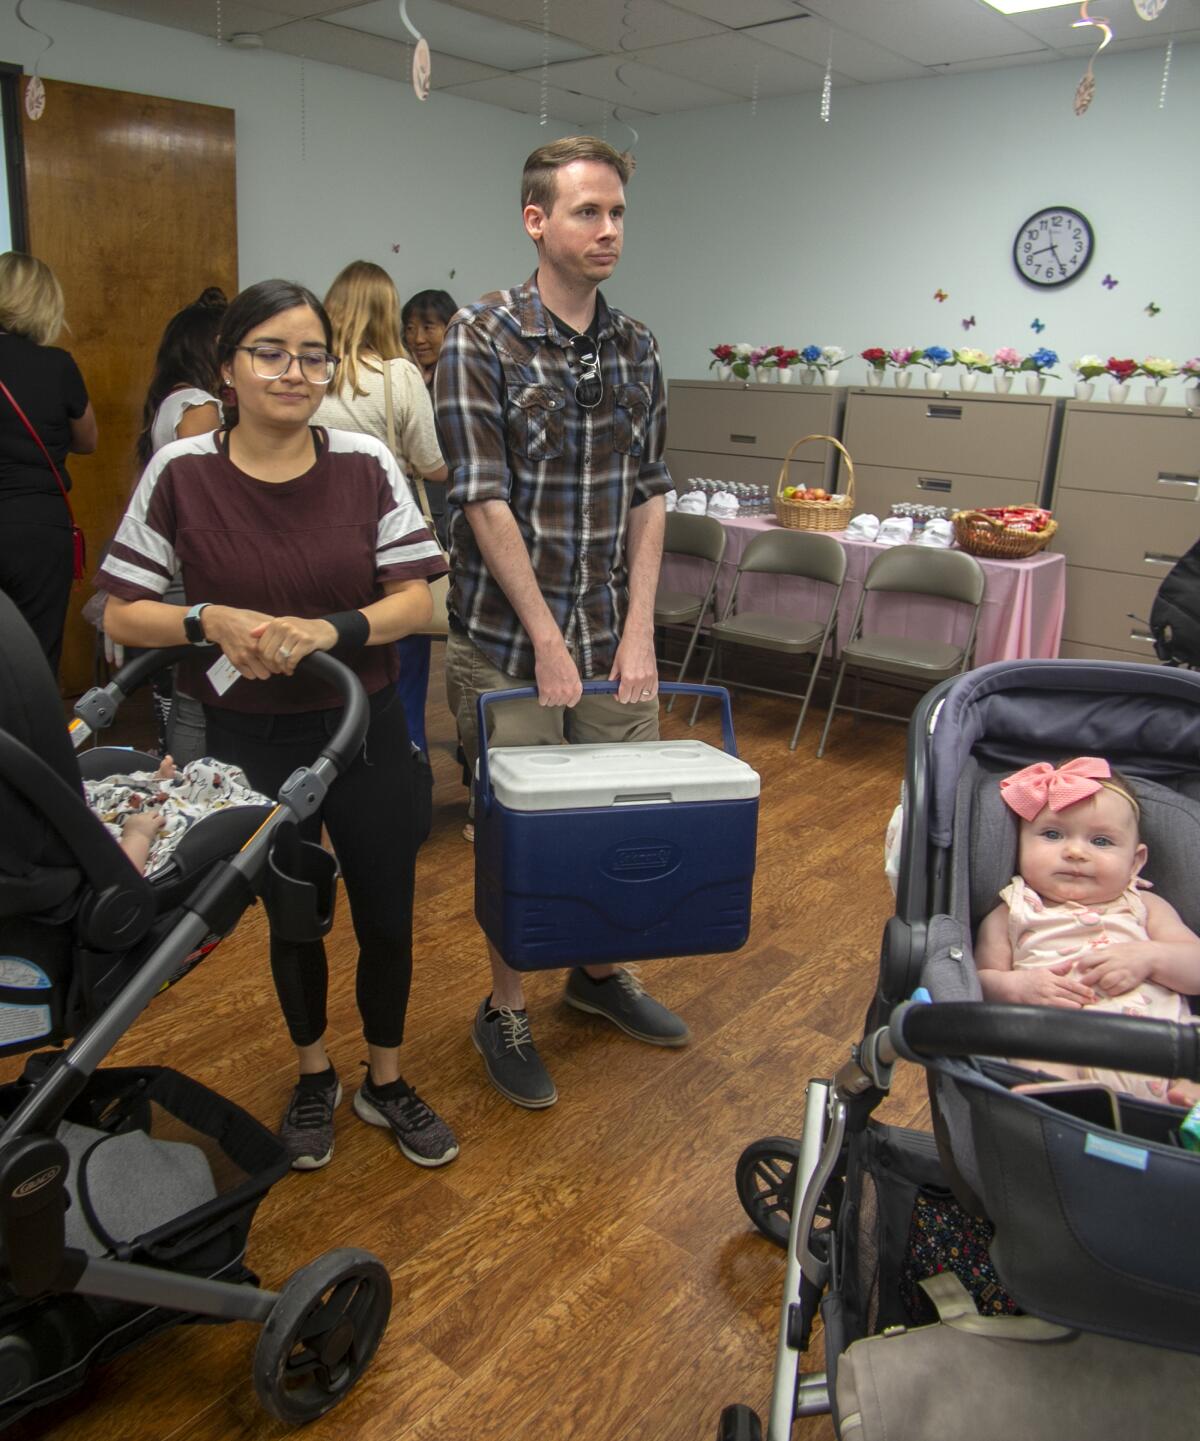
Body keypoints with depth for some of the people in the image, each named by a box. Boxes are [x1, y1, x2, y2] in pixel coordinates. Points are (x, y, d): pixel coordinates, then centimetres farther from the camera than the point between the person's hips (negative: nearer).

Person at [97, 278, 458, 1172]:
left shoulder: (366, 465, -7)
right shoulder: (180, 475, -9)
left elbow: (416, 601, -6)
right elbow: (124, 613, -4)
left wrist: (331, 629, -23)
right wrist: (212, 620, -22)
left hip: (364, 730, 1)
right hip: (246, 741, 0)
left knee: (387, 917, 11)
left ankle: (386, 1082, 38)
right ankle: (313, 1078, 45)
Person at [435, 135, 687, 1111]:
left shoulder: (637, 348, 8)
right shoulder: (481, 339, -8)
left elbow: (649, 496, 8)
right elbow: (483, 500, -13)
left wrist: (639, 628, -1)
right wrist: (548, 639, -15)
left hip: (612, 631, 5)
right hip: (507, 639, -5)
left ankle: (601, 970, 36)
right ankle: (505, 1011, 25)